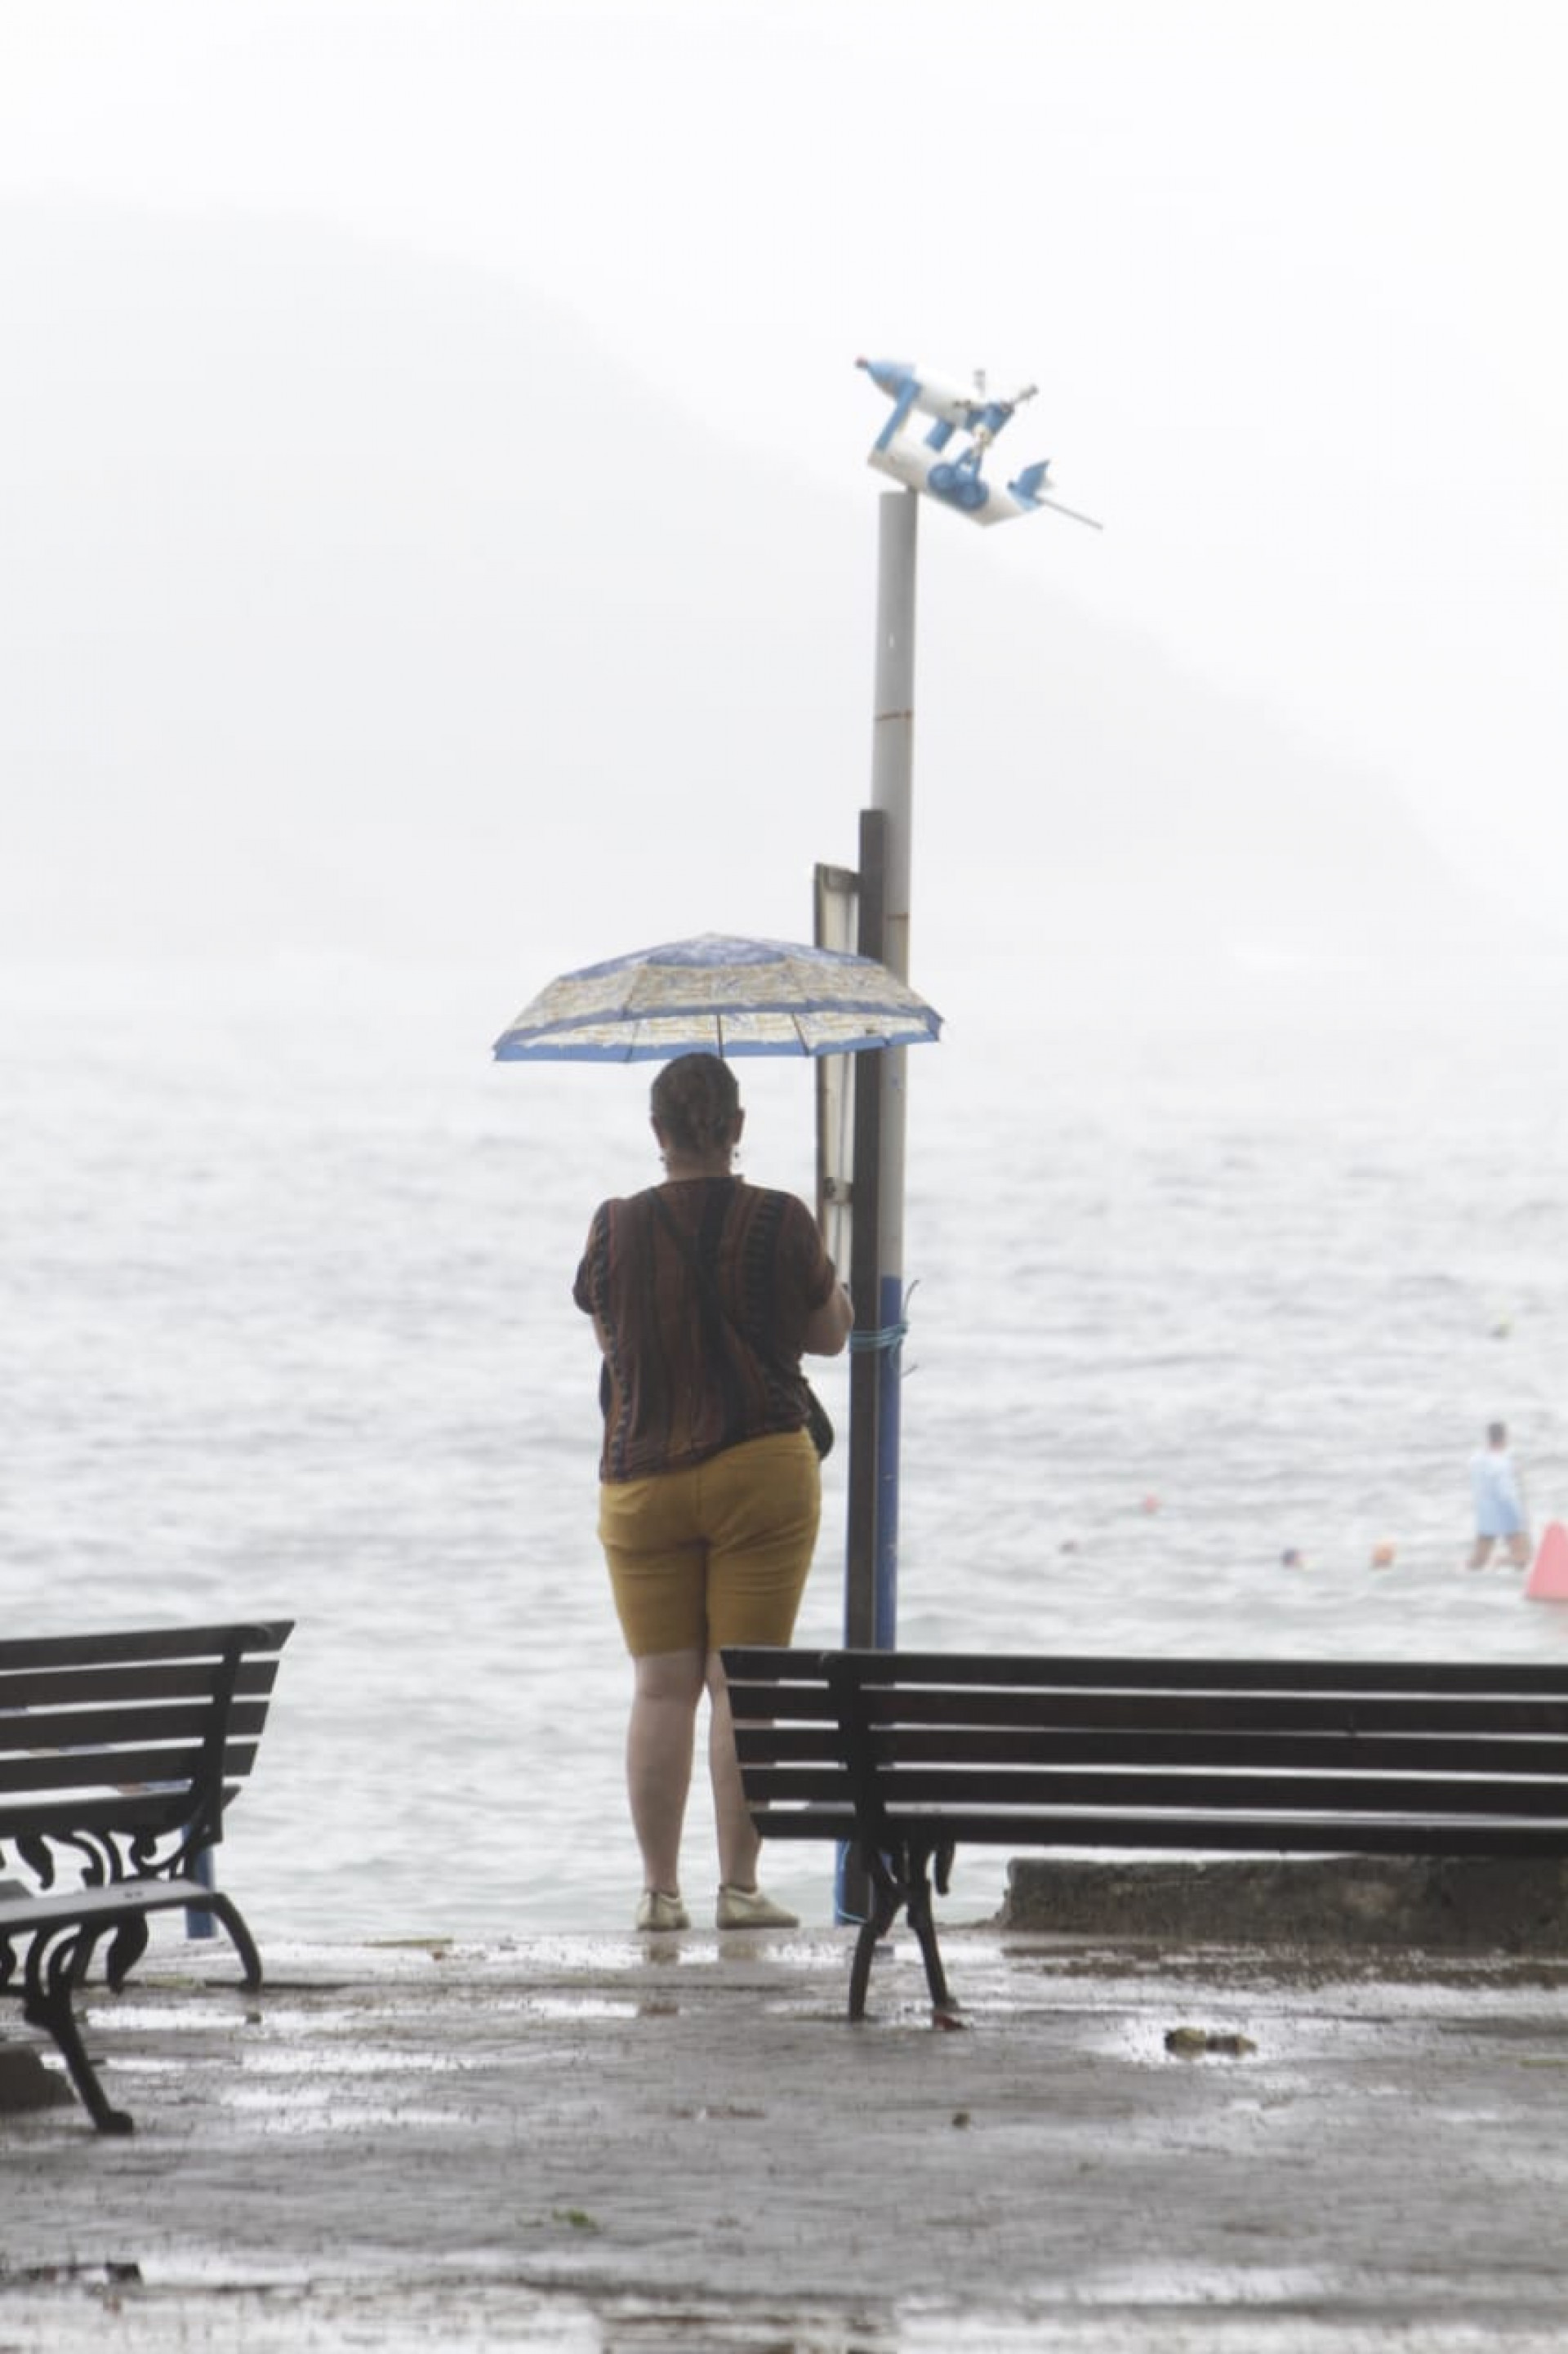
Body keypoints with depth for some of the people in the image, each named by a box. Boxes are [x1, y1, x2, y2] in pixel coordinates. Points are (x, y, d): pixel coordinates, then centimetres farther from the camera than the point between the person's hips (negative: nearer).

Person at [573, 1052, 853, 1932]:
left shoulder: (618, 1229, -2)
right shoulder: (781, 1222, -6)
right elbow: (831, 1333, 7)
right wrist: (821, 1265, 24)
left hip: (642, 1479, 1)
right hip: (761, 1466, -1)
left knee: (662, 1686, 5)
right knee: (743, 1683, 0)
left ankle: (660, 1889, 4)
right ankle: (740, 1885, -1)